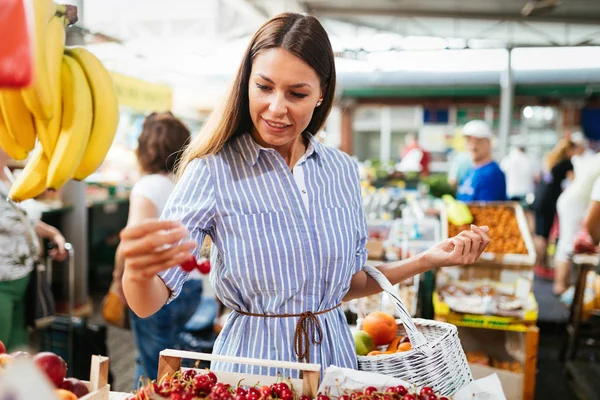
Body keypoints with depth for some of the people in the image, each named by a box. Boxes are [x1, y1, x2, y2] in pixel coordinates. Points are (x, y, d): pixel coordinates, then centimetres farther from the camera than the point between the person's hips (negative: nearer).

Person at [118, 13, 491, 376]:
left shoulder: (344, 170, -2)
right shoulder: (213, 171, -15)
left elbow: (347, 282, 8)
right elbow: (149, 302, -20)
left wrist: (427, 260, -1)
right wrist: (137, 268, -41)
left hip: (333, 355, 3)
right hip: (253, 363, -3)